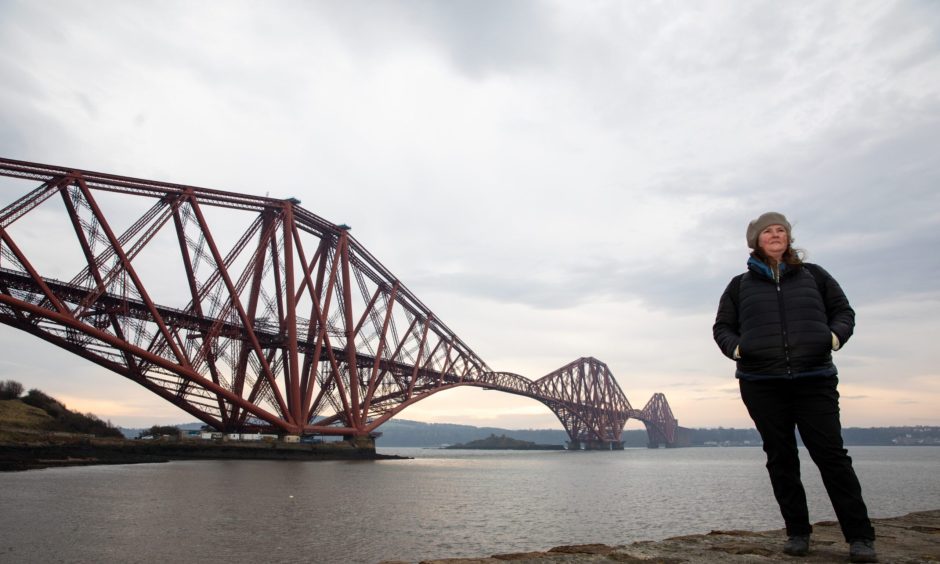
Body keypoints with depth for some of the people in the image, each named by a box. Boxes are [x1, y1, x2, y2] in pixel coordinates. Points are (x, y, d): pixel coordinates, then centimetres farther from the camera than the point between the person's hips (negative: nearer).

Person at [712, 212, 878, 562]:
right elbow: (722, 327, 12)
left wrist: (834, 337, -7)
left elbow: (844, 311, 14)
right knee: (781, 459, 6)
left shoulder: (814, 275, 13)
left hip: (814, 379, -1)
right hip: (761, 383, 1)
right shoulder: (740, 285, 11)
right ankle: (797, 533, 15)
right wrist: (736, 348, -8)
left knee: (830, 454, -5)